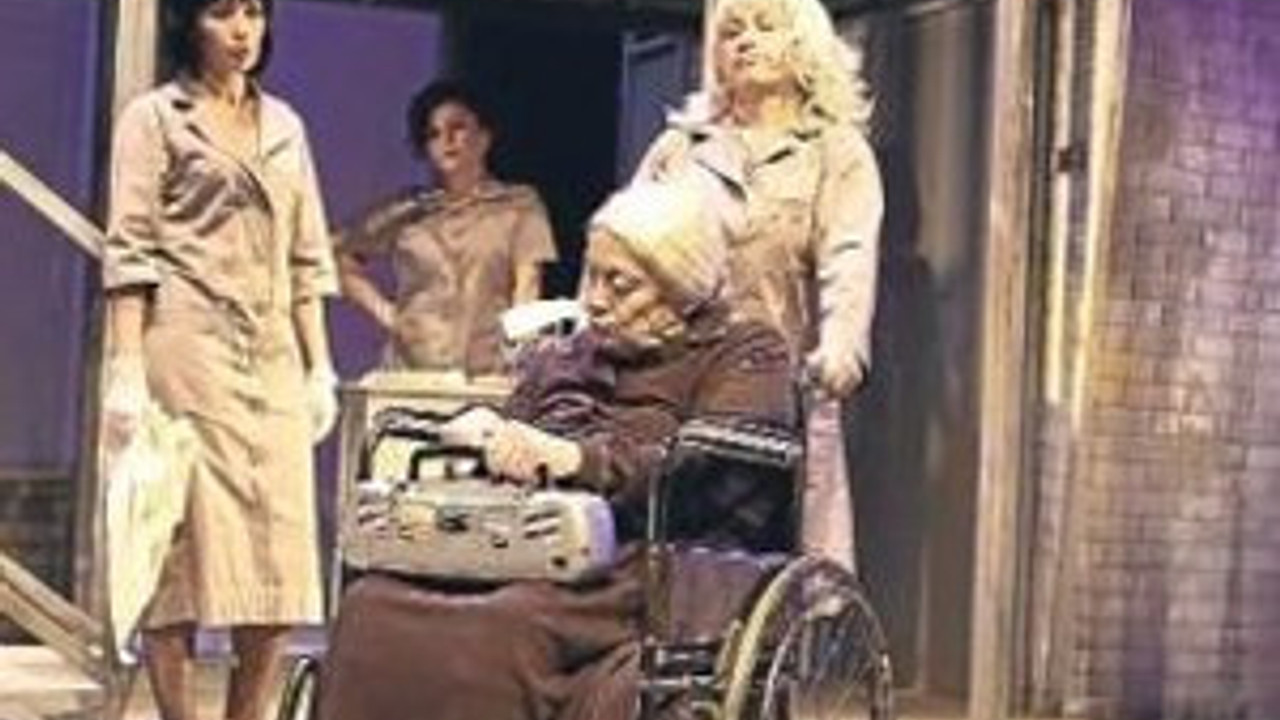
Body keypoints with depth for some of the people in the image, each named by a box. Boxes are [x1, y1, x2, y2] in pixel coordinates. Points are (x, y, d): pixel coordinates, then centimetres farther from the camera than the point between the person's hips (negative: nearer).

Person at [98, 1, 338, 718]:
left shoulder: (284, 123, 17)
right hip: (186, 346, -5)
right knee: (185, 545, -4)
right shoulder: (155, 116, 3)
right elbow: (129, 253, -5)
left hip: (274, 356, 5)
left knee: (280, 549, 0)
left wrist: (320, 366, 10)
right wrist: (127, 370, -13)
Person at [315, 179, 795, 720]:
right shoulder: (560, 361, 28)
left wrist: (581, 459, -23)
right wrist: (485, 439, -2)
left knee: (499, 629, -36)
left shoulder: (746, 356, 10)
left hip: (629, 573, -5)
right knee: (370, 608, -25)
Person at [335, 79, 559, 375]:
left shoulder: (519, 205, 8)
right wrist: (383, 310, 9)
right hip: (411, 367, 2)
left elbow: (526, 294, 1)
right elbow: (342, 257, 21)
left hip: (489, 371, -1)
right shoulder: (406, 211, 12)